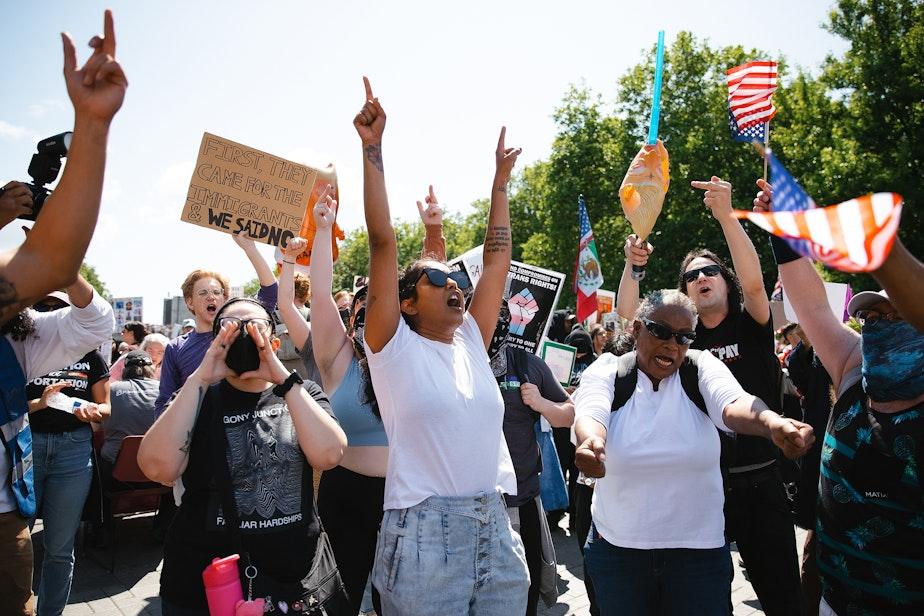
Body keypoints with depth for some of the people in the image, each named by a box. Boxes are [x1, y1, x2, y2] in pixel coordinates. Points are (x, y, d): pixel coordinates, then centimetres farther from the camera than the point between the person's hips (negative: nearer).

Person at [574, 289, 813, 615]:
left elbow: (734, 404, -21)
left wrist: (772, 423, -44)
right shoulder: (606, 371, -5)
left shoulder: (702, 368, -3)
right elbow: (589, 415, -23)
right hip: (617, 546, 0)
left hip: (701, 547, 1)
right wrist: (591, 441, -47)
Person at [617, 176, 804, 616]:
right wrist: (632, 264, -24)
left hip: (759, 481, -1)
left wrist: (726, 216, -28)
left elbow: (753, 282, -18)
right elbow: (626, 316, -7)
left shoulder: (751, 326, 2)